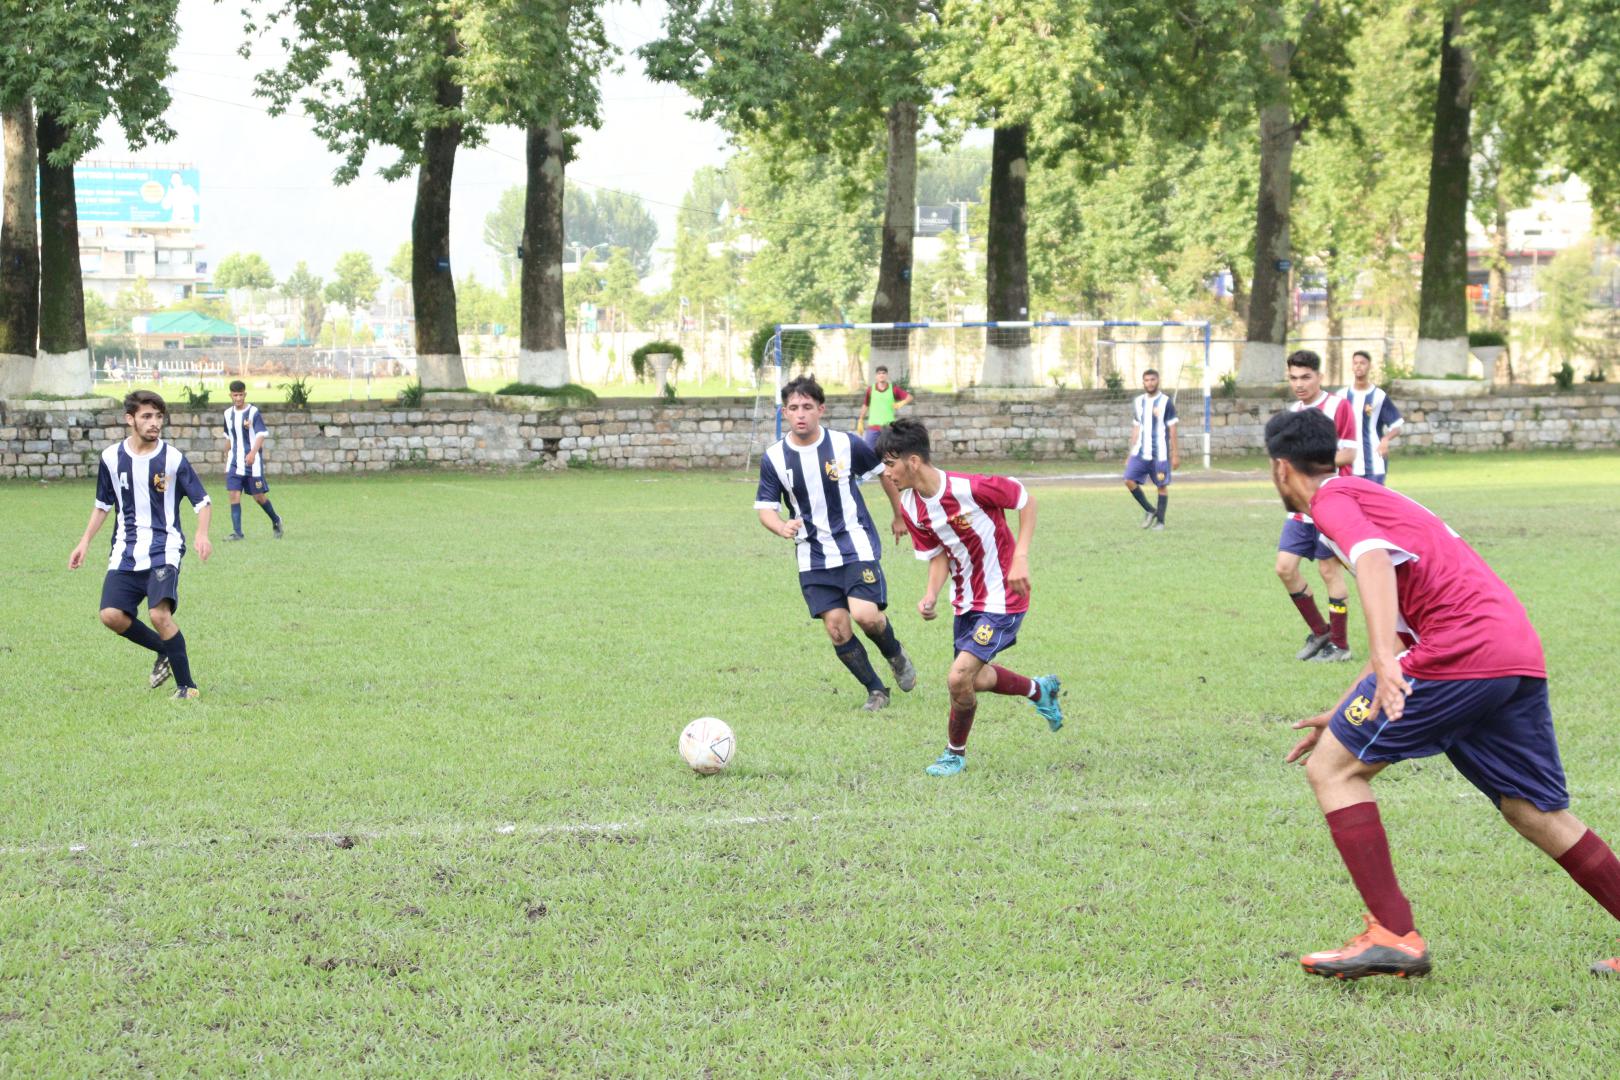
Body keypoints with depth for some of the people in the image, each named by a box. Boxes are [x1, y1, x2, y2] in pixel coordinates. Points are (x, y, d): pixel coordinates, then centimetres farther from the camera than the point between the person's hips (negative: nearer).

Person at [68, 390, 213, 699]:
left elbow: (202, 502, -1)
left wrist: (202, 535, -20)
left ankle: (186, 686, -10)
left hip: (164, 550, -4)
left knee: (159, 613, -23)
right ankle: (165, 651, 15)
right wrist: (85, 542, 12)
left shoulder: (173, 458, -5)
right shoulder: (111, 457, 4)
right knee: (111, 615, -12)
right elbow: (103, 505, 18)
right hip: (126, 551, 4)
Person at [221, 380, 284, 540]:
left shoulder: (253, 412, -7)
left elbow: (261, 435, -15)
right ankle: (237, 532, -6)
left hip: (252, 461, -4)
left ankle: (276, 520, 29)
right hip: (235, 462, 4)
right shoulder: (228, 414, 9)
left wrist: (253, 452, -31)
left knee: (258, 496, 3)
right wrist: (226, 459, 22)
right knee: (233, 494, -8)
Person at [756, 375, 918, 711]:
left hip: (856, 547, -2)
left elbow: (885, 471, 8)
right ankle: (876, 691, 15)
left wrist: (900, 516, 17)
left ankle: (895, 654, 14)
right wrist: (783, 528, -25)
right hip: (813, 557, 2)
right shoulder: (774, 458, -5)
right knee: (836, 628, -4)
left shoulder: (846, 444, -9)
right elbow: (765, 509, -2)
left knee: (865, 615, -19)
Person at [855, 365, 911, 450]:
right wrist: (860, 421, 15)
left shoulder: (893, 389, 0)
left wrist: (902, 403, -19)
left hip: (888, 426, -1)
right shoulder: (871, 390, 4)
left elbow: (909, 397, 1)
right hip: (873, 425, 1)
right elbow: (865, 405, 15)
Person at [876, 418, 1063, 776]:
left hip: (1002, 598, -8)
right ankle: (1040, 690, 47)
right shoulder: (910, 507, -6)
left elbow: (1026, 501, -12)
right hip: (966, 601, 8)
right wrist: (930, 596, -13)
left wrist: (1020, 557, -19)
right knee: (977, 679, 19)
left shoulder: (971, 489, -27)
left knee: (959, 678, -15)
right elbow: (938, 555, 5)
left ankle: (955, 753, 9)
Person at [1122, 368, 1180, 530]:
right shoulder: (1138, 402, 11)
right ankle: (1150, 511, 9)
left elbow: (1172, 430, -4)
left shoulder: (1166, 403, -4)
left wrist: (1175, 455, -6)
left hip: (1160, 454, -4)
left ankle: (1160, 520, 12)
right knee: (1129, 481, -7)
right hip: (1140, 452, 4)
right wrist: (1131, 453, 13)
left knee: (1162, 486, 1)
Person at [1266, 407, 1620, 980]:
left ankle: (1393, 935, -9)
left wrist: (1384, 660, -35)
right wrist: (1344, 715, 39)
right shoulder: (1374, 497, 32)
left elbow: (1374, 561, -20)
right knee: (1539, 814, 16)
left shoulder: (1333, 499, 3)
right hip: (1520, 653, 9)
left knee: (1332, 768, -1)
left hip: (1461, 649, -9)